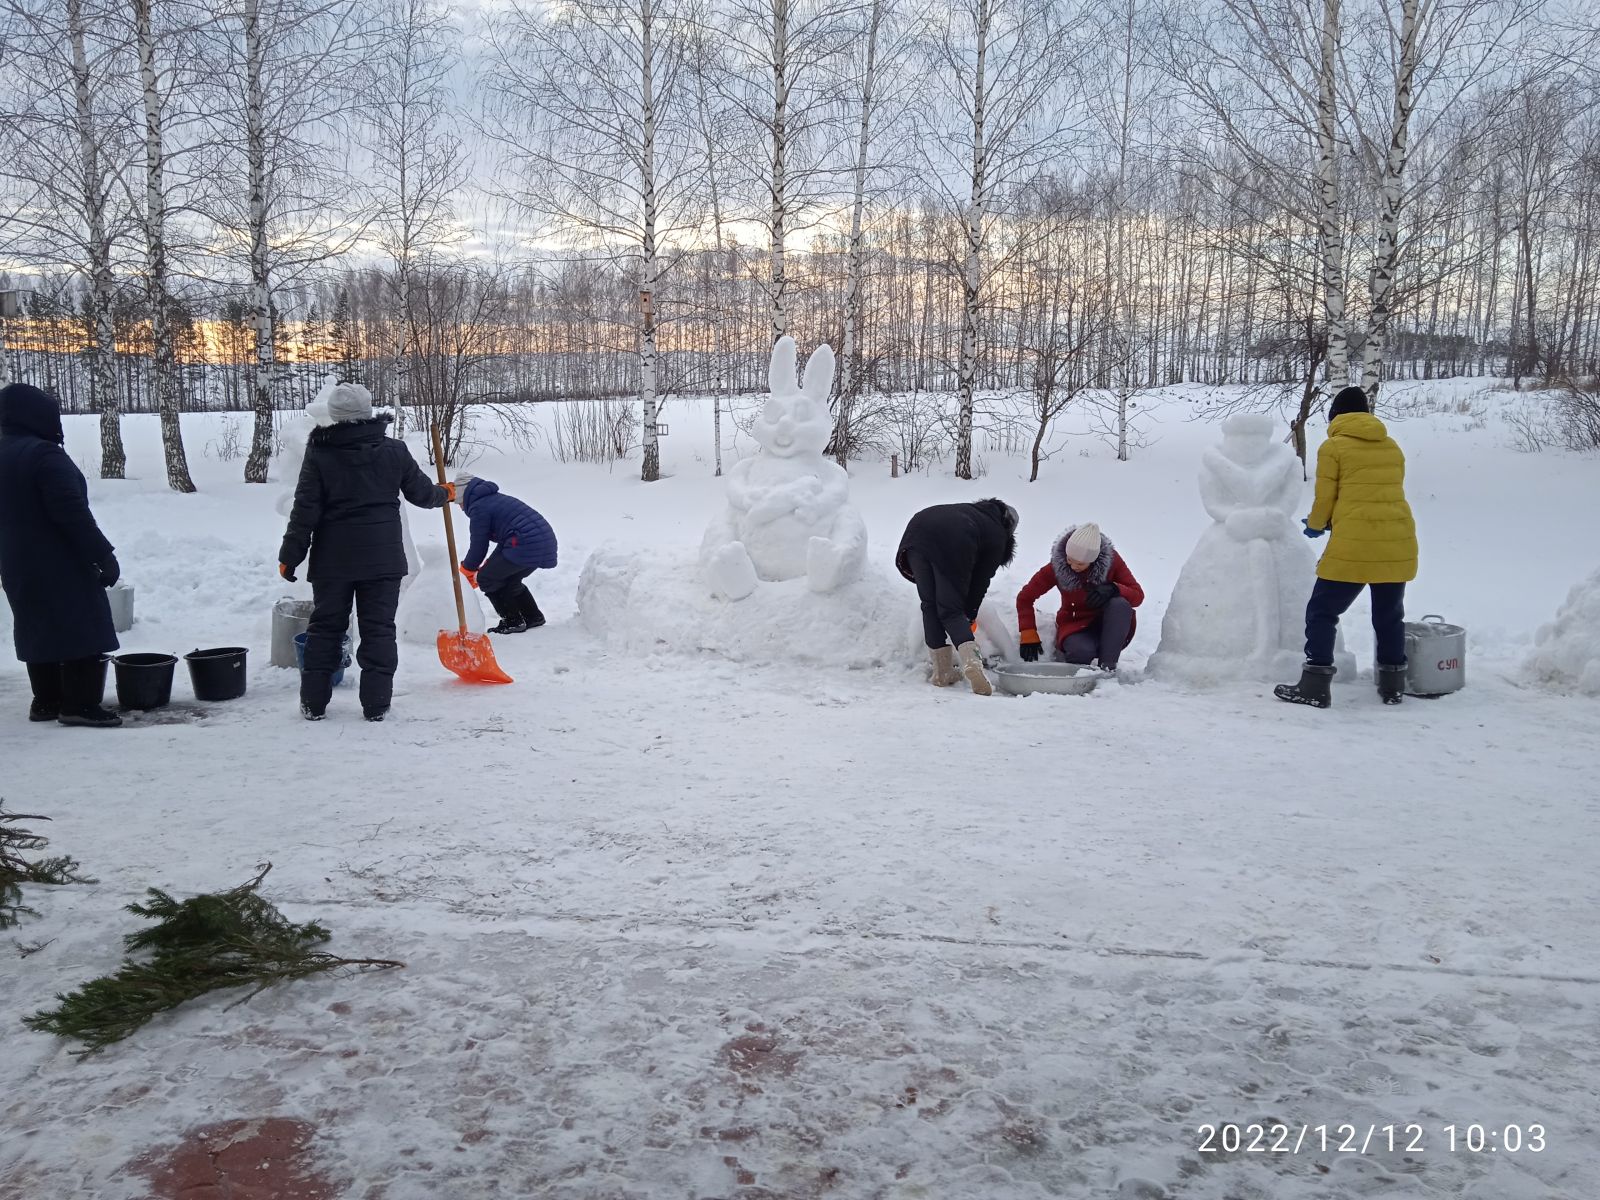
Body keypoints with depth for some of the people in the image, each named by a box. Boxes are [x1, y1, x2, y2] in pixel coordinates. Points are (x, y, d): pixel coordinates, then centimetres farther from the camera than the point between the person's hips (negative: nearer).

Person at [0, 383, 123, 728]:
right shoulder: (44, 454, -18)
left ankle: (47, 701, 20)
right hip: (61, 565, -9)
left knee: (39, 629, 16)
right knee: (85, 630, -4)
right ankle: (80, 704, -6)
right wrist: (102, 554, -21)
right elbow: (71, 511, -24)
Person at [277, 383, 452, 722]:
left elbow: (305, 511, -7)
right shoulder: (394, 450, -3)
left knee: (325, 627, 11)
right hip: (382, 559, 0)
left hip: (332, 560, 0)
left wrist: (290, 555, 1)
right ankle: (376, 703, 6)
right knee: (378, 630, 6)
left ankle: (314, 702, 15)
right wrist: (444, 493, 30)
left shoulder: (319, 453, -6)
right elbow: (420, 492, 8)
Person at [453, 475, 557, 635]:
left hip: (527, 546, -10)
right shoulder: (498, 499, 27)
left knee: (486, 579, 3)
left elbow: (479, 545, 1)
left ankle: (512, 622, 3)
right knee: (510, 580, 26)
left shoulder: (478, 508, -2)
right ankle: (533, 617, 29)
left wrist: (467, 570, 19)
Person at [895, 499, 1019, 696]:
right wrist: (970, 614, 31)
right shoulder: (998, 536, 22)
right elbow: (982, 579, 20)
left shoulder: (968, 510, 39)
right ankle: (972, 663, -15)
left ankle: (943, 672, 13)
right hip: (950, 547, -4)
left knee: (930, 606, 12)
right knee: (951, 610, 4)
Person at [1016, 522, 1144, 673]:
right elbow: (1024, 598, -6)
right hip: (1075, 626, -2)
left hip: (1106, 625, 2)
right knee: (1082, 653, -37)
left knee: (1120, 604, -32)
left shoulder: (1111, 559, -15)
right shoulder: (1057, 566, -15)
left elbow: (1138, 596, -11)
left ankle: (1107, 666, -25)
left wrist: (1113, 589, -32)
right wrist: (1029, 636, -13)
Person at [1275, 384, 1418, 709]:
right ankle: (1393, 686, 25)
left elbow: (1324, 498, -1)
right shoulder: (1392, 447, 15)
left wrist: (1315, 525, 21)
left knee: (1322, 611, 3)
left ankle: (1315, 687, -2)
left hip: (1353, 545, -5)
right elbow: (1388, 493, 17)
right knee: (1389, 616, 19)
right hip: (1399, 545, 5)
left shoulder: (1334, 446, 0)